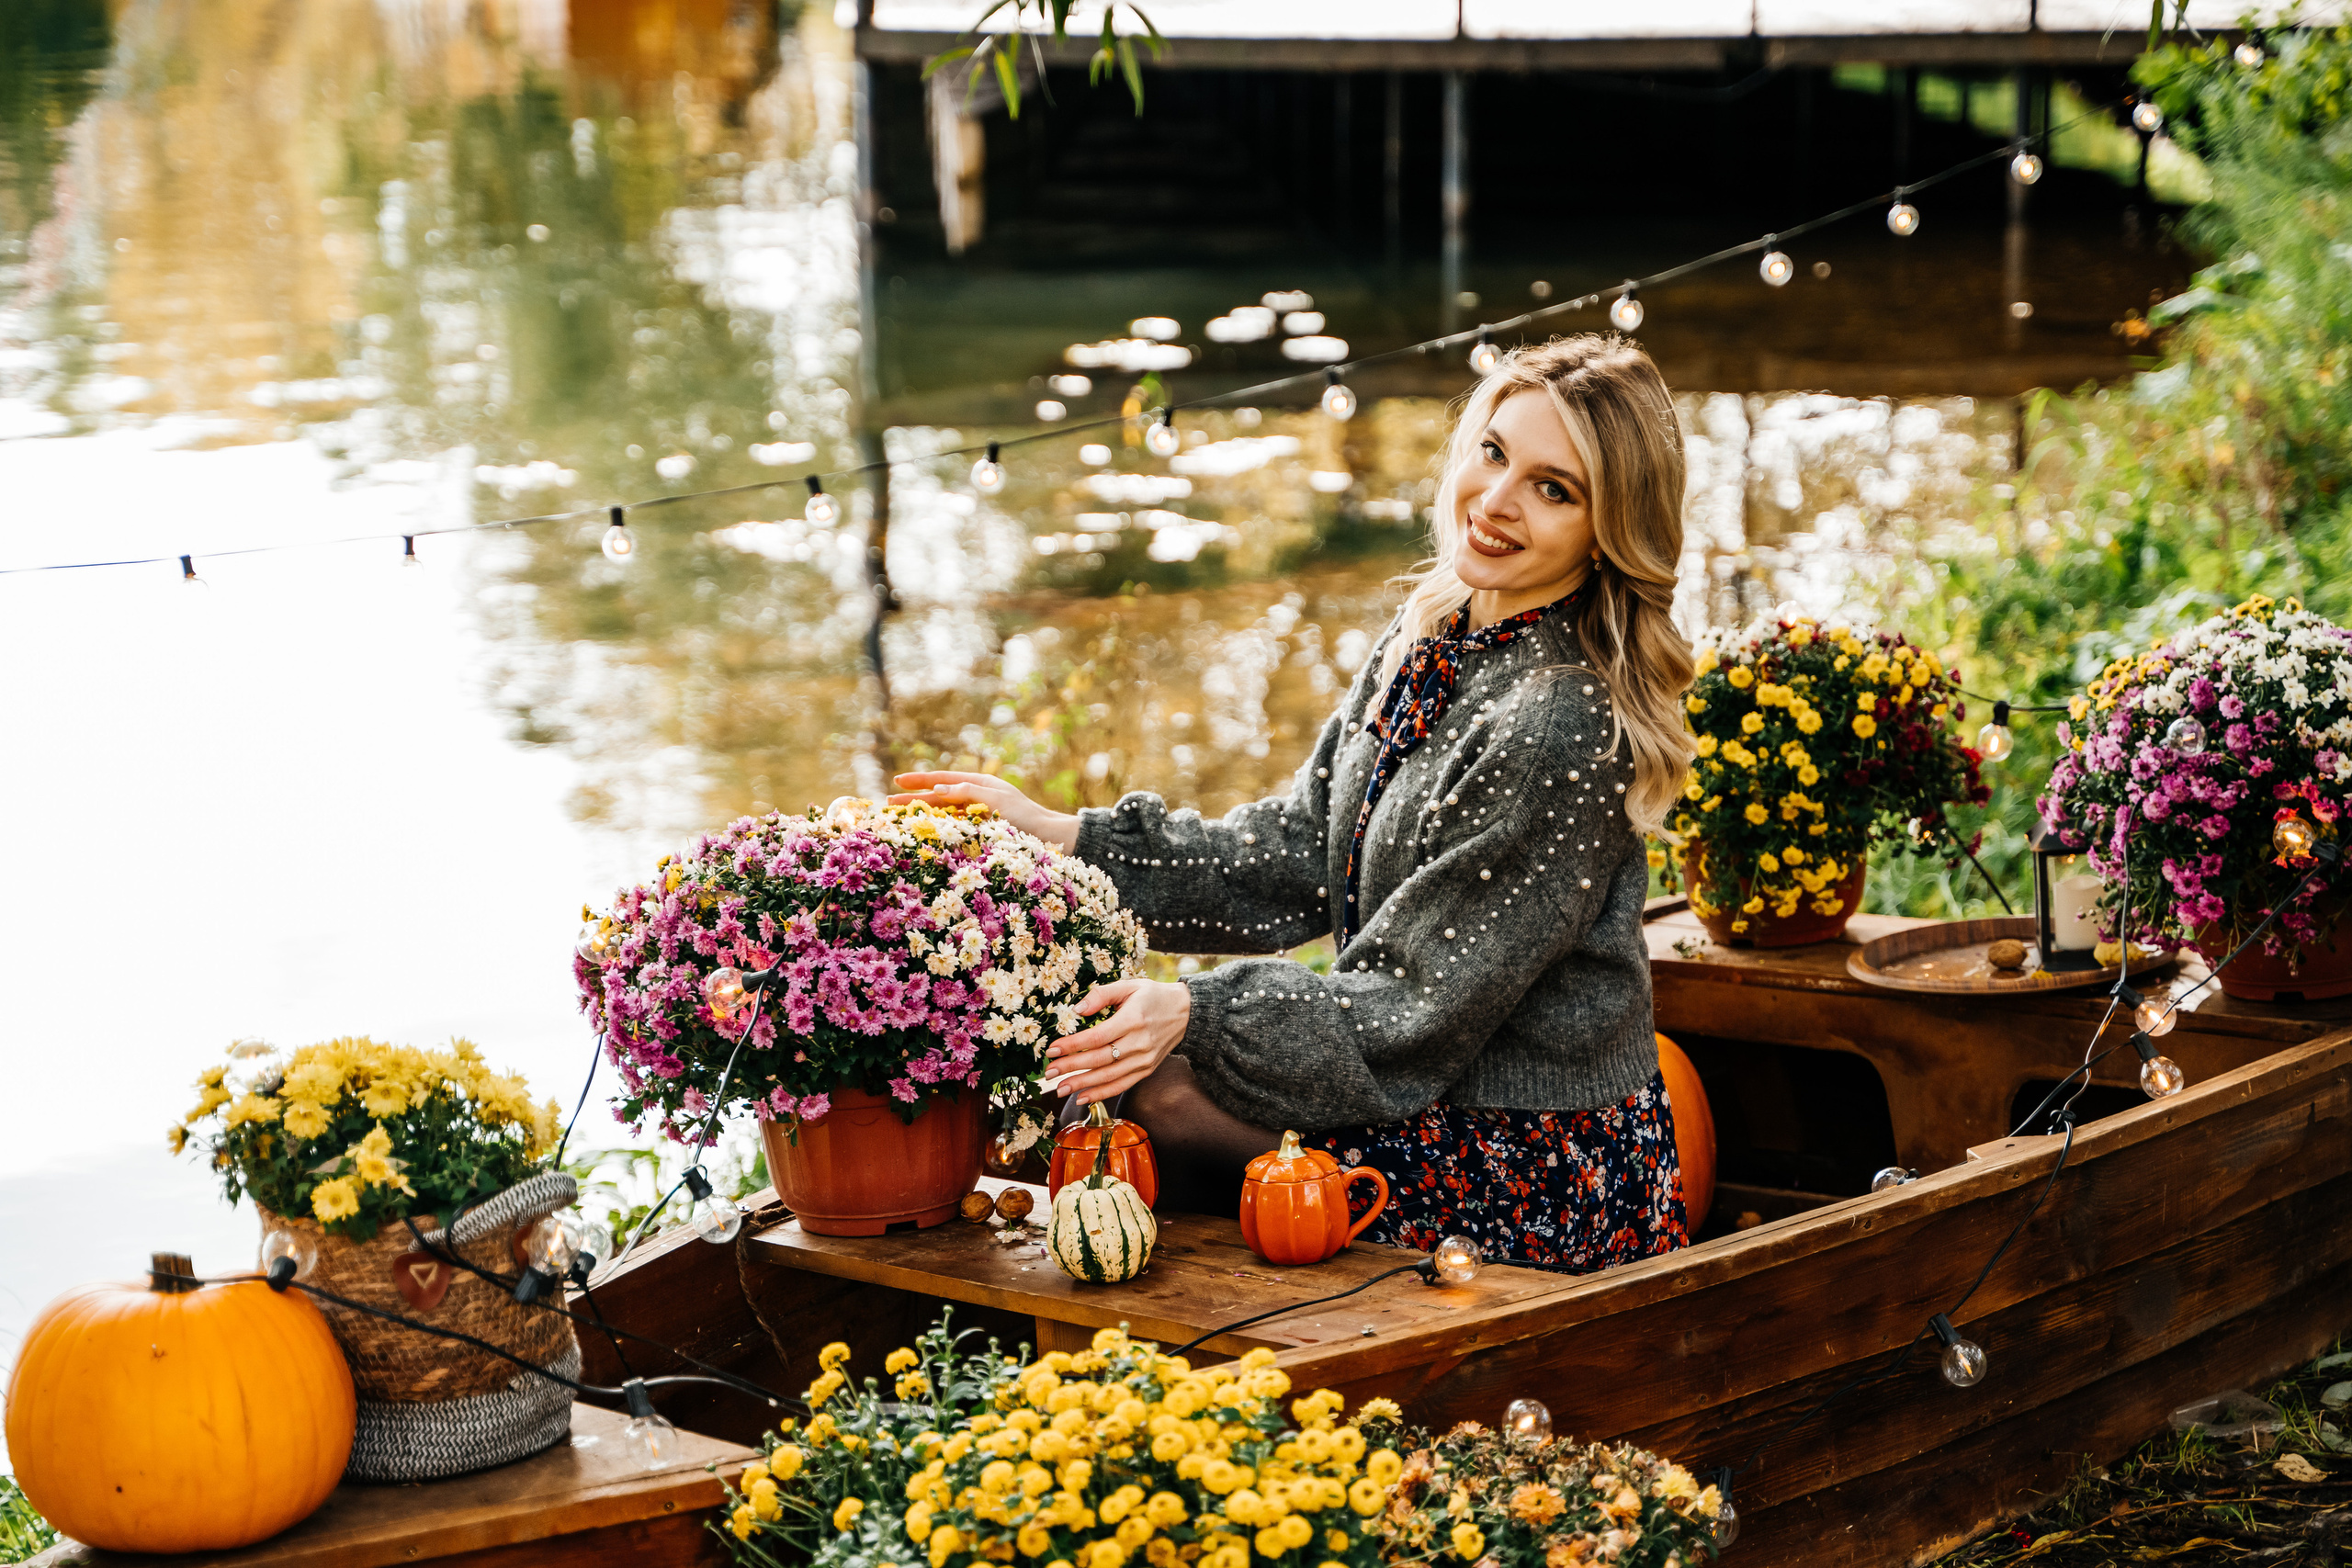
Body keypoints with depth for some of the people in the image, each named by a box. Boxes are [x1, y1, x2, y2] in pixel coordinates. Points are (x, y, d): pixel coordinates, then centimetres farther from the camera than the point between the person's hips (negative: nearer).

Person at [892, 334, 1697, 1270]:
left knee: (1153, 1094, -3)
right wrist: (1058, 836, 1)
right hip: (1437, 1103, 8)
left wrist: (1197, 1013, -27)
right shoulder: (1431, 640, 2)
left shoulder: (1562, 727, -25)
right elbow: (1299, 859, 6)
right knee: (1146, 1079, 10)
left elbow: (1418, 1011, -23)